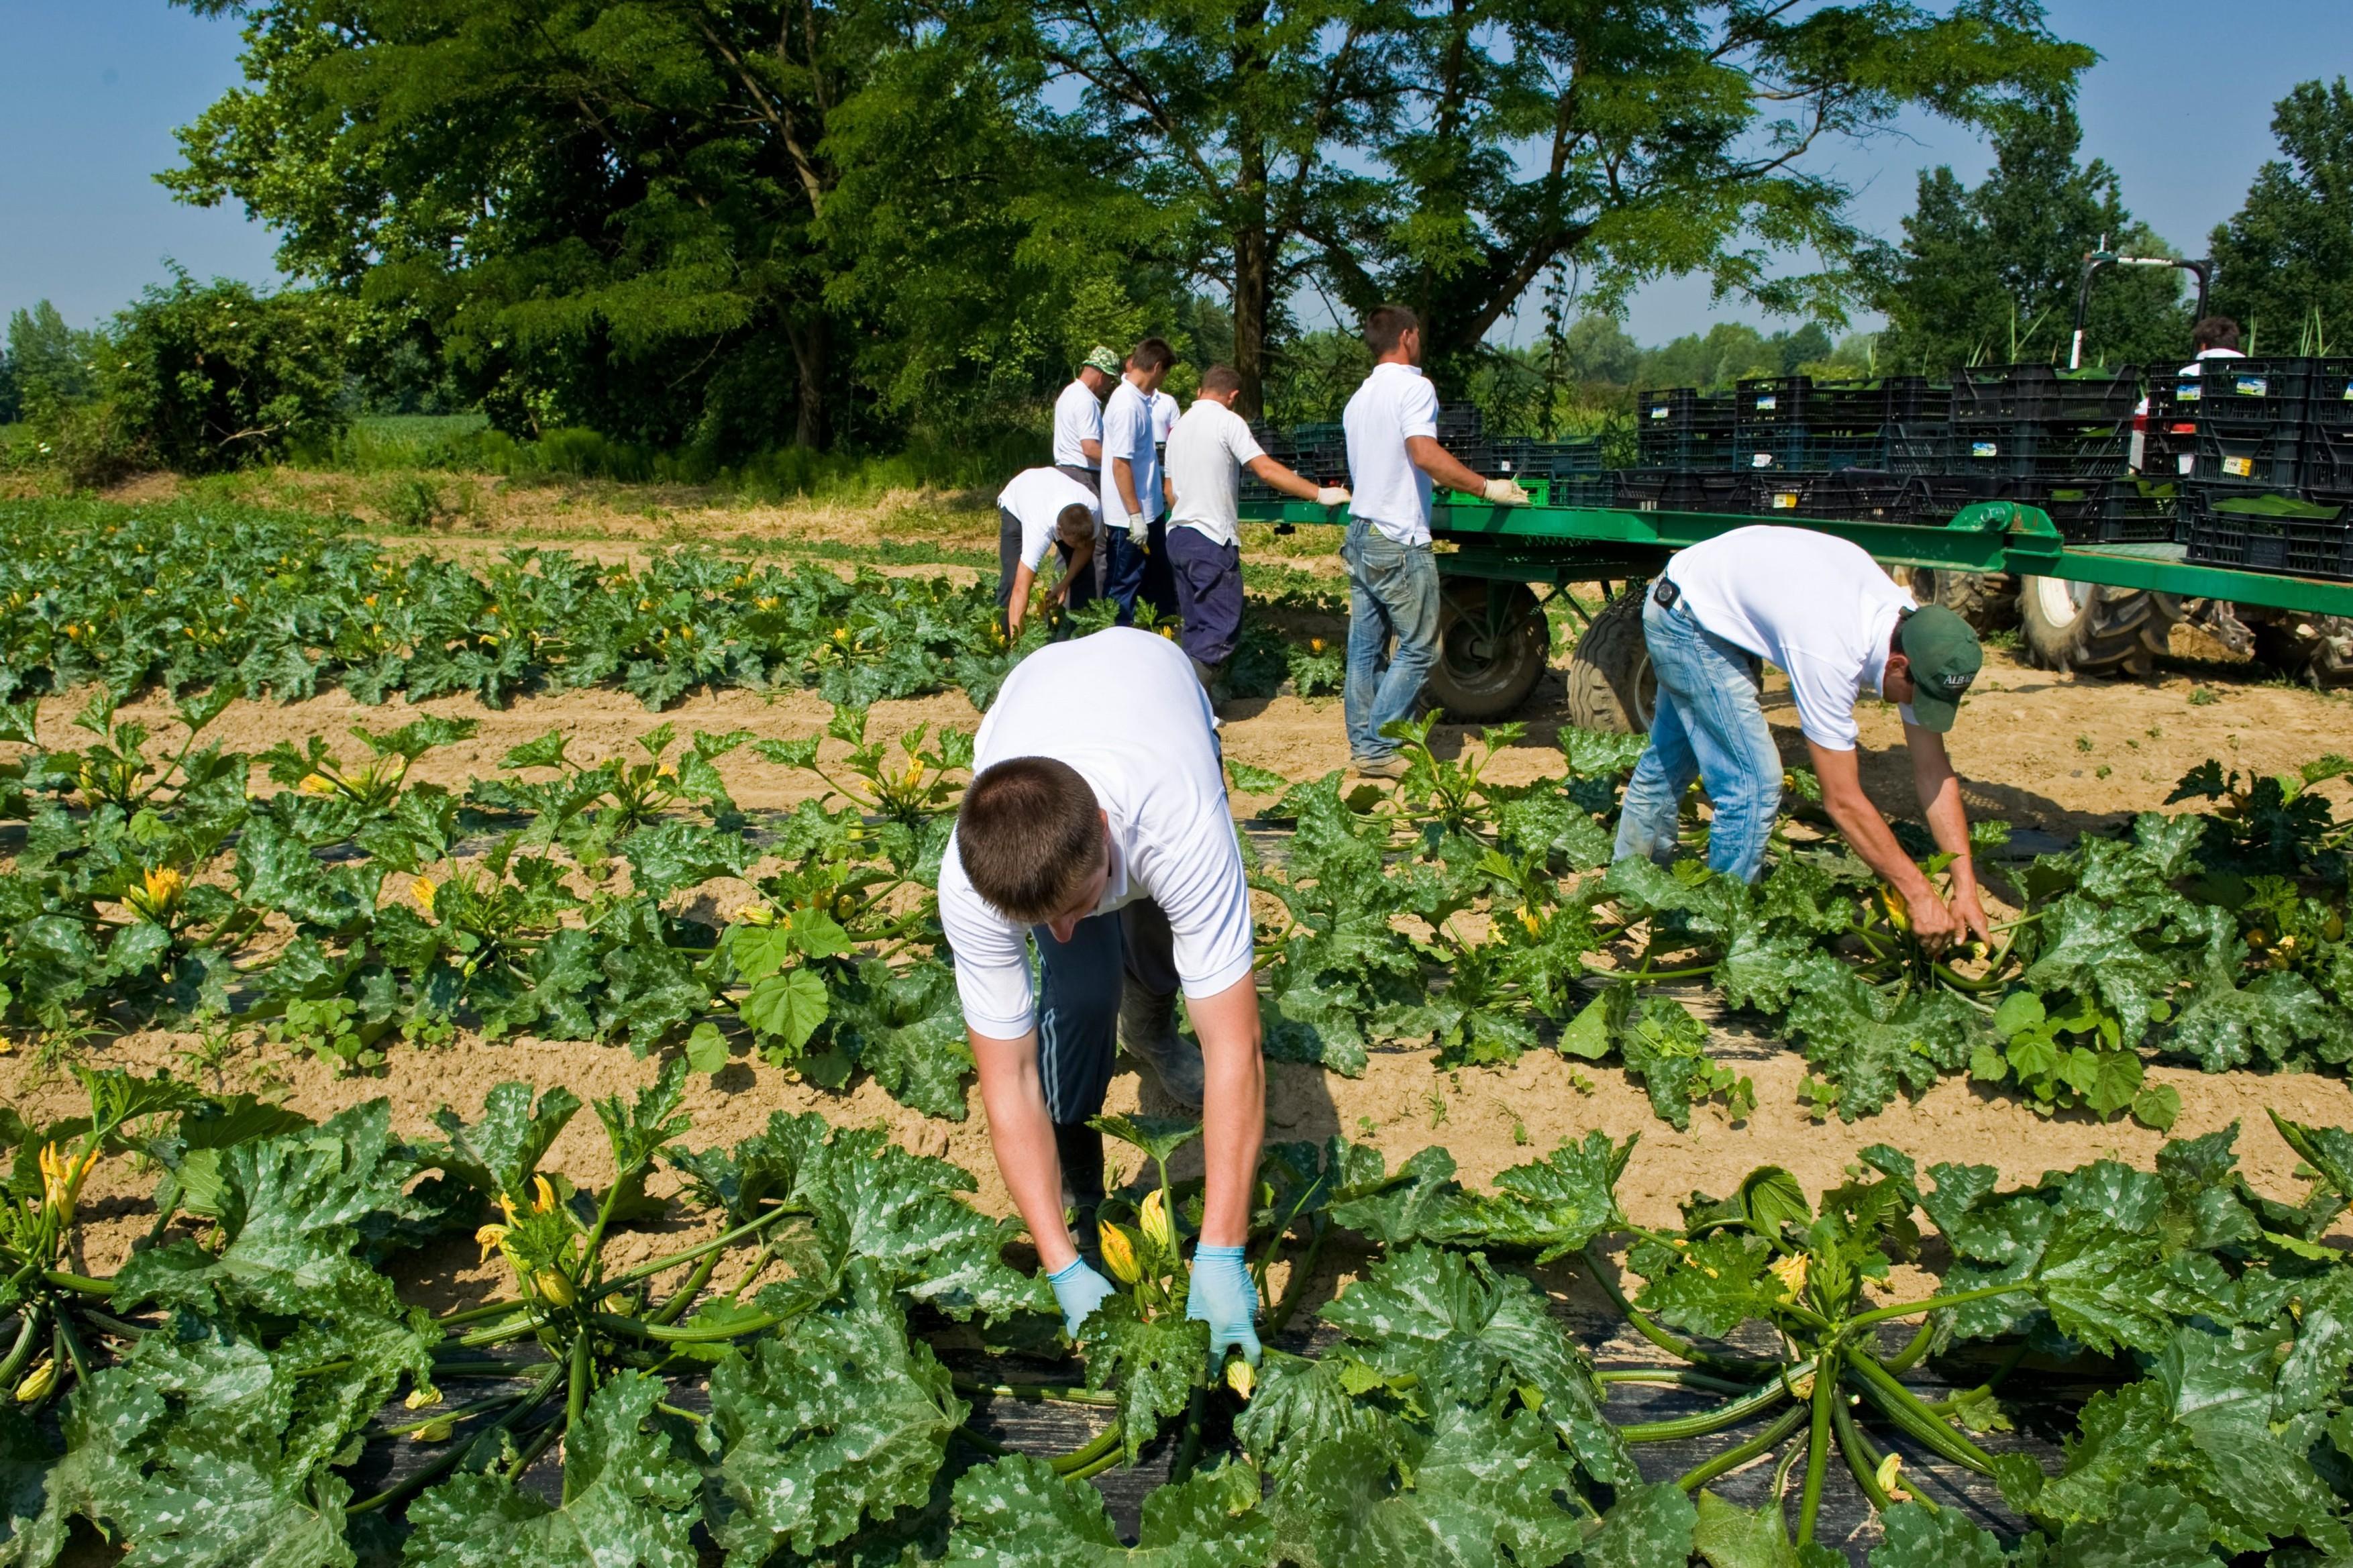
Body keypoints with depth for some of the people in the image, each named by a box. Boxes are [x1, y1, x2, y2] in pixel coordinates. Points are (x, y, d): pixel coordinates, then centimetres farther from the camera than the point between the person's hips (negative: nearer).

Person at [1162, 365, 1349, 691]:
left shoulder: (1180, 427, 16)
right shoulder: (1228, 421, -8)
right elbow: (1267, 470, -17)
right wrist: (1320, 494, -14)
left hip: (1178, 537, 9)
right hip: (1213, 541, -9)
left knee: (1195, 625, 16)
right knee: (1222, 630, -6)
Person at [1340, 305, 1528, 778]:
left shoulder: (1359, 397, 17)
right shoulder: (1412, 387, -10)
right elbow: (1425, 453, -25)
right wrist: (1488, 488, -20)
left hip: (1360, 536, 9)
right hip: (1399, 543, -9)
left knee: (1365, 646, 10)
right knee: (1418, 650, -1)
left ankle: (1361, 745, 14)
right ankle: (1377, 749, -3)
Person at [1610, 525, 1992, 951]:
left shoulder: (1915, 631, -15)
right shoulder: (1830, 656, -38)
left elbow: (1934, 771, -10)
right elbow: (1842, 800, -33)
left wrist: (1966, 887, -14)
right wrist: (1920, 896, -29)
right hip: (1685, 618, -9)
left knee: (1672, 756, 24)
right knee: (1754, 780, -13)